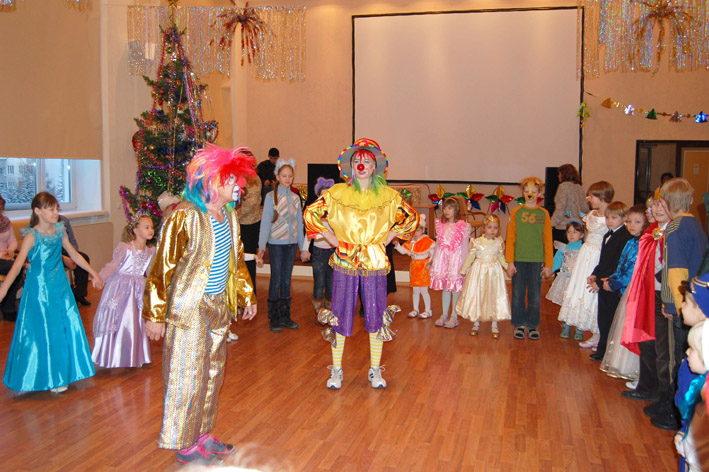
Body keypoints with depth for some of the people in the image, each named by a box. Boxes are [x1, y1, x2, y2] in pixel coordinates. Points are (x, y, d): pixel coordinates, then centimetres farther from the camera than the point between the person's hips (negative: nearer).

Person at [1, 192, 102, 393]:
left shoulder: (59, 231, 1)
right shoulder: (32, 236, -15)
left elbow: (75, 255, 12)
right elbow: (17, 265, -22)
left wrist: (94, 274, 16)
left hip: (59, 284, 5)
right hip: (39, 287, -5)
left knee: (65, 327, 8)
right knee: (41, 331, 3)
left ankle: (60, 374, 24)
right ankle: (45, 376, 19)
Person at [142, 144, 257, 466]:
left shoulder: (229, 215, 6)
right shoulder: (185, 216, -18)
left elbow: (236, 259, 19)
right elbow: (162, 268, -17)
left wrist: (246, 296, 20)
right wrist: (155, 315, -17)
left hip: (218, 306, 8)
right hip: (188, 309, -8)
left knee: (212, 372, 16)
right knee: (188, 375, 2)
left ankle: (202, 434, 31)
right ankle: (185, 445, 18)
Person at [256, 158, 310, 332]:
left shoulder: (295, 198, 8)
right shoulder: (271, 197, -6)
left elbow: (299, 223, 12)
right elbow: (265, 223, -9)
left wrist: (303, 247, 12)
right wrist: (261, 247, -15)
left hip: (291, 243, 4)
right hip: (276, 243, -4)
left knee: (286, 280, 10)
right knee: (276, 280, 0)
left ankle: (285, 316, 19)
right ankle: (274, 318, 11)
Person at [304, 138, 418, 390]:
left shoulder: (388, 195, 3)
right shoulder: (337, 193, 0)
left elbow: (410, 218, 15)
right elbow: (311, 213, 5)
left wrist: (387, 238, 6)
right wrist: (333, 239, 1)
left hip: (375, 264, 1)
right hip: (345, 262, -1)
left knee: (376, 316, 5)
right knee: (341, 316, 2)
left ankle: (375, 371, 19)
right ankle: (336, 370, 16)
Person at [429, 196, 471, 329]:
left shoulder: (463, 227, -4)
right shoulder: (440, 225, 8)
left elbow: (465, 247, -2)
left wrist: (465, 265, -5)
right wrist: (431, 261, 18)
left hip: (456, 259, -4)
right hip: (442, 259, 4)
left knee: (455, 288, 0)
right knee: (445, 288, 9)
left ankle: (454, 317, 11)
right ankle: (444, 315, 19)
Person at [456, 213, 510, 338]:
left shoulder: (499, 242, 0)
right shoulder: (476, 242, -5)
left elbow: (501, 258, 11)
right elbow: (470, 257, 3)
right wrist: (462, 271, 6)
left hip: (494, 272, 1)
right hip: (479, 271, -1)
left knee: (494, 296, 3)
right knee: (476, 295, 4)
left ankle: (494, 326, 14)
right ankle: (476, 324, 20)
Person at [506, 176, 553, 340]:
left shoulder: (544, 214, 3)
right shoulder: (516, 213, 2)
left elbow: (547, 240, 4)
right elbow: (510, 239, 1)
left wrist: (548, 264, 1)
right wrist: (510, 262, -4)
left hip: (537, 261, 0)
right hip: (519, 260, 0)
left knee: (535, 295, 6)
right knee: (518, 294, 5)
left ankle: (532, 325, 21)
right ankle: (519, 325, 20)